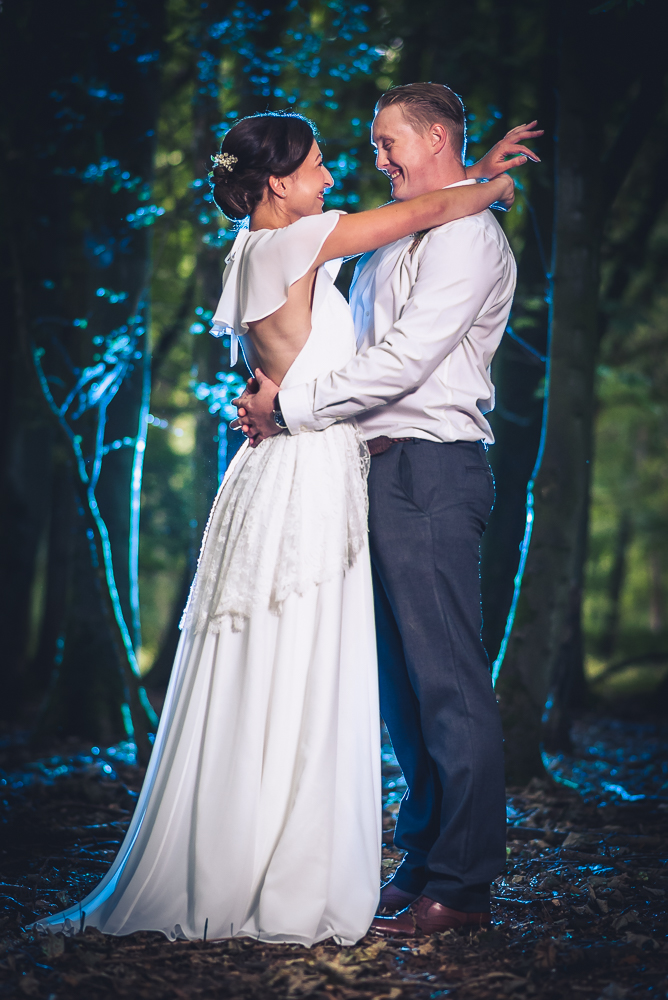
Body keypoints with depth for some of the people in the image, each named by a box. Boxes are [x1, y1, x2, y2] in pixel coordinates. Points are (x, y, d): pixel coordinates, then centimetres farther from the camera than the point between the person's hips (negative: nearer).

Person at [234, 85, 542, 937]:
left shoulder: (468, 235, -7)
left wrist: (292, 405, -12)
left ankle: (461, 887, -1)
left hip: (431, 470, -9)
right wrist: (282, 398, 6)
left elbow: (404, 359, -17)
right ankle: (423, 862, 19)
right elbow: (362, 350, 23)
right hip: (385, 468, 9)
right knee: (401, 677, 11)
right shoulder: (398, 238, 22)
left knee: (446, 677, -7)